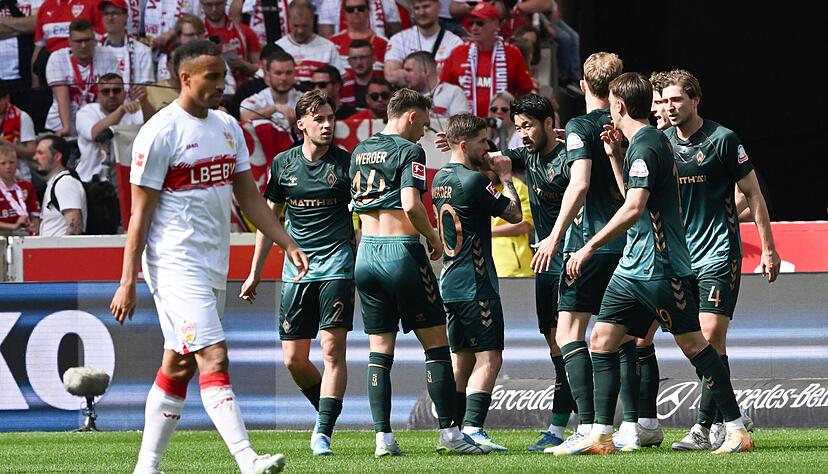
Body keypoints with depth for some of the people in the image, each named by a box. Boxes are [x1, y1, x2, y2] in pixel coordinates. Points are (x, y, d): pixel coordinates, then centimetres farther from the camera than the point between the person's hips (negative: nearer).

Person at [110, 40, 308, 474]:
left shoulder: (227, 126, 13)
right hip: (176, 266, -8)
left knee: (179, 367, 10)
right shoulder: (160, 132, -10)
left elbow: (248, 195, 18)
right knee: (214, 359, -17)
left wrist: (287, 244, 9)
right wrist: (127, 282, -12)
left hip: (214, 267, 8)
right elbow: (141, 212, -9)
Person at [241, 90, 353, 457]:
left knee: (333, 349, -12)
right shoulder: (283, 164, 7)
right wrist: (255, 273, 17)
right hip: (296, 270, 3)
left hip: (336, 266, -3)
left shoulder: (346, 162, -1)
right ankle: (326, 412, 27)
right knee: (294, 359, 3)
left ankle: (324, 433, -11)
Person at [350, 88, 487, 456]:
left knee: (379, 349, 6)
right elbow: (411, 205, -20)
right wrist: (434, 238, -6)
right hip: (402, 251, -7)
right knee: (436, 343, 1)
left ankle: (383, 437, 0)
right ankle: (448, 432, -2)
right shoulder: (409, 151, -9)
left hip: (366, 252, 7)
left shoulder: (359, 152, 13)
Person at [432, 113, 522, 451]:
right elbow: (514, 214, -8)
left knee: (462, 357, 13)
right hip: (475, 285, -9)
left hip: (450, 282, 9)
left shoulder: (440, 179, 11)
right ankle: (473, 429, -20)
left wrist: (489, 171, 13)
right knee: (489, 357, -9)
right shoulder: (473, 181, -15)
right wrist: (505, 178, 6)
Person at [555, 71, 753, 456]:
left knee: (692, 343, -4)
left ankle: (737, 429, 3)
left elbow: (634, 208, -25)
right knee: (602, 340, 4)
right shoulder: (642, 143, 15)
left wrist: (590, 247, -24)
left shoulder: (645, 146, -16)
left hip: (660, 266, -10)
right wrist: (614, 155, 20)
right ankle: (601, 435, 3)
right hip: (632, 266, 10)